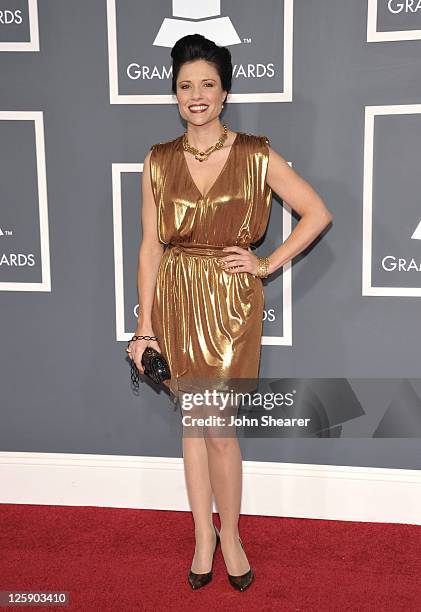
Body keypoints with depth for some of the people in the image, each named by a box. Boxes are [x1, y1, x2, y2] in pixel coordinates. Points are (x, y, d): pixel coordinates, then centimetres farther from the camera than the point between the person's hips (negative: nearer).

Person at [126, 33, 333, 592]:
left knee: (218, 428, -2)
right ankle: (204, 536, 27)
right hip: (177, 300, 2)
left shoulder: (256, 156, -3)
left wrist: (269, 263, -5)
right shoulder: (159, 161, 2)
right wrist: (145, 327, -1)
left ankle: (230, 536, 22)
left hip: (231, 301, -2)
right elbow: (150, 246, 1)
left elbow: (318, 213, 2)